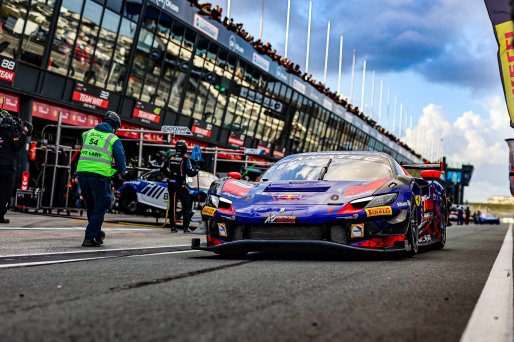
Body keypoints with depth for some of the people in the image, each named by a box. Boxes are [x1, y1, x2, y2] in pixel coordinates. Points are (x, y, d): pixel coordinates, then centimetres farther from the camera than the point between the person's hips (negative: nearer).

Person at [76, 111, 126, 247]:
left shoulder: (87, 134, 15)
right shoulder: (113, 139, 1)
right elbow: (121, 160, 2)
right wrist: (122, 172, 21)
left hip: (82, 173, 5)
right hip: (100, 176, -5)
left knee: (91, 207, 19)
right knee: (100, 208, 6)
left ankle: (97, 234, 32)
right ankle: (89, 238, 2)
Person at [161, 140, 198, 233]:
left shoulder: (171, 157, 5)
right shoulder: (185, 159, -10)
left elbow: (163, 169, 13)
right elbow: (190, 172, -12)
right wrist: (196, 170, 8)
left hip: (171, 184, 5)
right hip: (181, 185, -5)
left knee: (172, 205, 10)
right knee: (186, 205, 4)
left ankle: (173, 226, 12)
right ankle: (185, 226, -1)